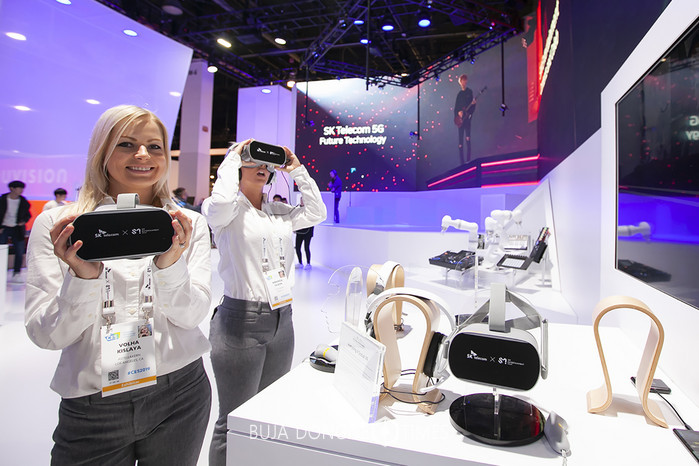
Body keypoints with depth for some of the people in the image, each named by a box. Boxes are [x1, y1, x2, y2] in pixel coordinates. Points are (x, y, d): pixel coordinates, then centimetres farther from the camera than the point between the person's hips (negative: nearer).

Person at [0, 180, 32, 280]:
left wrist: (24, 221, -9)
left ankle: (16, 274, 9)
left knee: (19, 252, -1)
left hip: (17, 229, 1)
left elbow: (28, 214, 11)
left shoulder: (23, 201, 1)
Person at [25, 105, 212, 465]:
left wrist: (170, 263, -26)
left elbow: (192, 315, -9)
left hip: (179, 394, 2)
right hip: (91, 409, -1)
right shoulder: (55, 225, -4)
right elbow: (46, 336, -7)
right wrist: (84, 276, -24)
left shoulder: (188, 225, -1)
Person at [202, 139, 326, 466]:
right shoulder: (229, 210, -6)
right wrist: (231, 158, -12)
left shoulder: (280, 212, 12)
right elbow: (219, 202, -28)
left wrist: (297, 171, 5)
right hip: (241, 320, -6)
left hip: (282, 320, 7)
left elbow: (317, 213, 8)